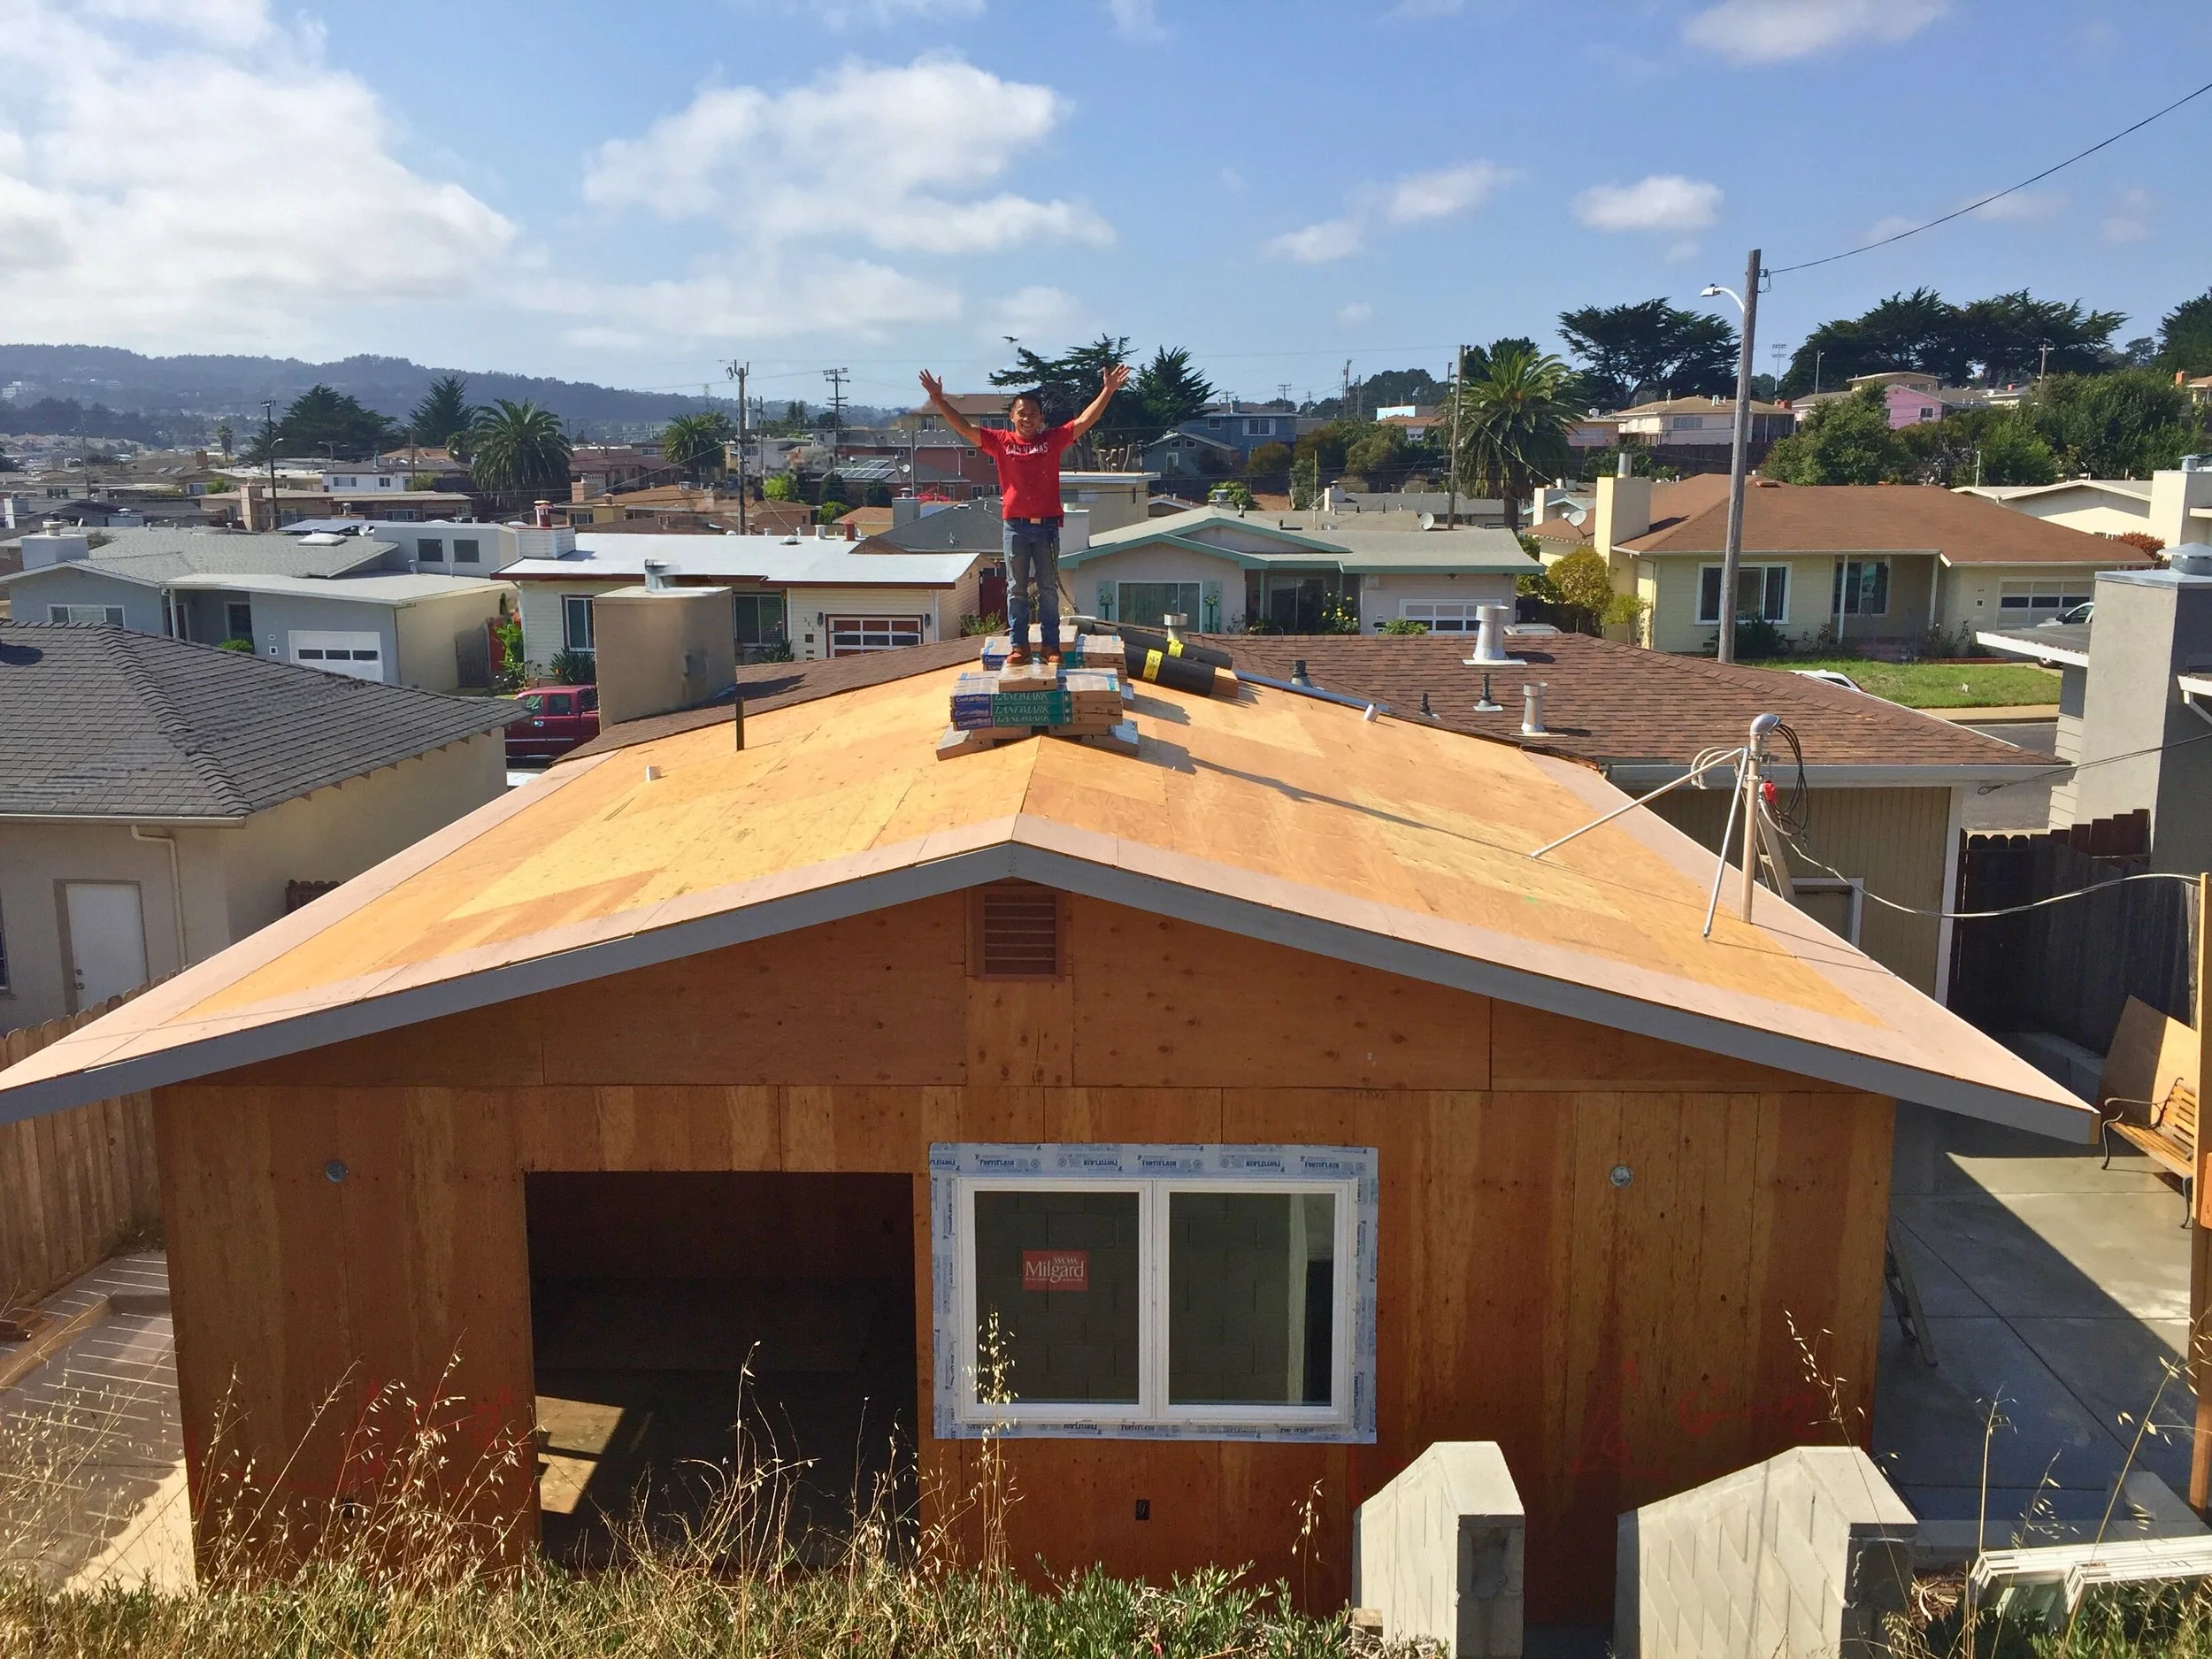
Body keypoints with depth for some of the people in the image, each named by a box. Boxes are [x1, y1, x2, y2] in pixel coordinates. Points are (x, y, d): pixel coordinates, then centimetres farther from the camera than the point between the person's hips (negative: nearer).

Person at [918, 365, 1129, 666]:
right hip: (1015, 527, 0)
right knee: (1016, 589, 6)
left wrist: (1108, 391, -12)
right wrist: (938, 399, -11)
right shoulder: (1000, 441, 1)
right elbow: (964, 427, -2)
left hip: (1047, 527, 0)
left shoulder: (1053, 439, 2)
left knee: (1048, 589, 6)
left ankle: (1051, 646, 12)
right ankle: (1018, 646, 12)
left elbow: (1085, 421, -4)